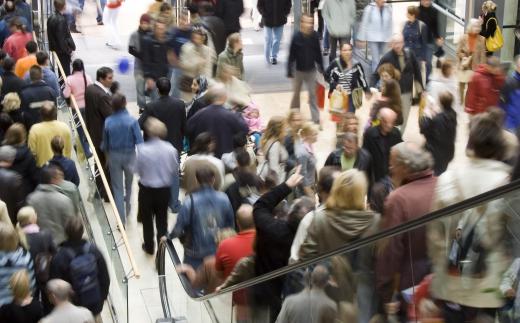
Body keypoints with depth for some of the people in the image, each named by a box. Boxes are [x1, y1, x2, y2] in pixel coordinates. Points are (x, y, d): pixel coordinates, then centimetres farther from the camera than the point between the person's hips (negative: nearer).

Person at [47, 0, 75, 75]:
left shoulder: (51, 18, 4)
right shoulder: (61, 20, -23)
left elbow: (49, 34, 11)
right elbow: (62, 37, -23)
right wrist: (69, 50, -14)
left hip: (55, 48, 9)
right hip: (63, 50, -9)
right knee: (66, 71, 0)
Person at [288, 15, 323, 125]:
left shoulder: (314, 36, -8)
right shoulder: (296, 37, -15)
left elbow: (318, 53, 2)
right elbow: (291, 55, -11)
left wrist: (321, 68, 7)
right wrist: (289, 71, -10)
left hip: (311, 70, 1)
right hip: (298, 70, -1)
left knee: (312, 94, 4)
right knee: (296, 93, 15)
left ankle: (316, 118, 9)